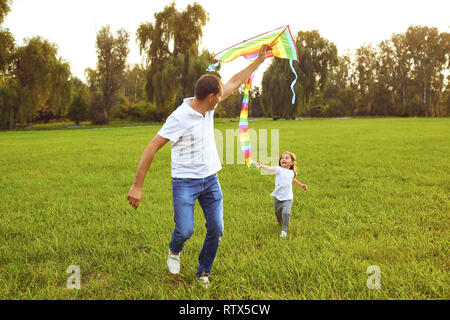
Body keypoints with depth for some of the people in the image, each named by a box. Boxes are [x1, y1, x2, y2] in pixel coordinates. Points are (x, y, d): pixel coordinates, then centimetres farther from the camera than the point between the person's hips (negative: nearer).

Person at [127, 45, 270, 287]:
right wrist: (137, 186, -21)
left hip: (210, 180, 6)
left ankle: (203, 272, 23)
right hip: (185, 182, -6)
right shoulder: (179, 118, -21)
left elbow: (235, 82, 13)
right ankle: (174, 251, 26)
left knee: (216, 229, 2)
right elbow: (152, 148, -20)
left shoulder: (208, 107, 1)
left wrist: (259, 60, 15)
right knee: (185, 230, -11)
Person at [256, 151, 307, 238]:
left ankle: (284, 230, -3)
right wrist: (262, 166, -48)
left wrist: (301, 185, 34)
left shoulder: (292, 172, 6)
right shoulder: (279, 169, -7)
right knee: (278, 214, 15)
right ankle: (281, 224, 46)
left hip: (287, 198, 0)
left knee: (286, 213, -20)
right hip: (277, 197, 0)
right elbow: (270, 168, -29)